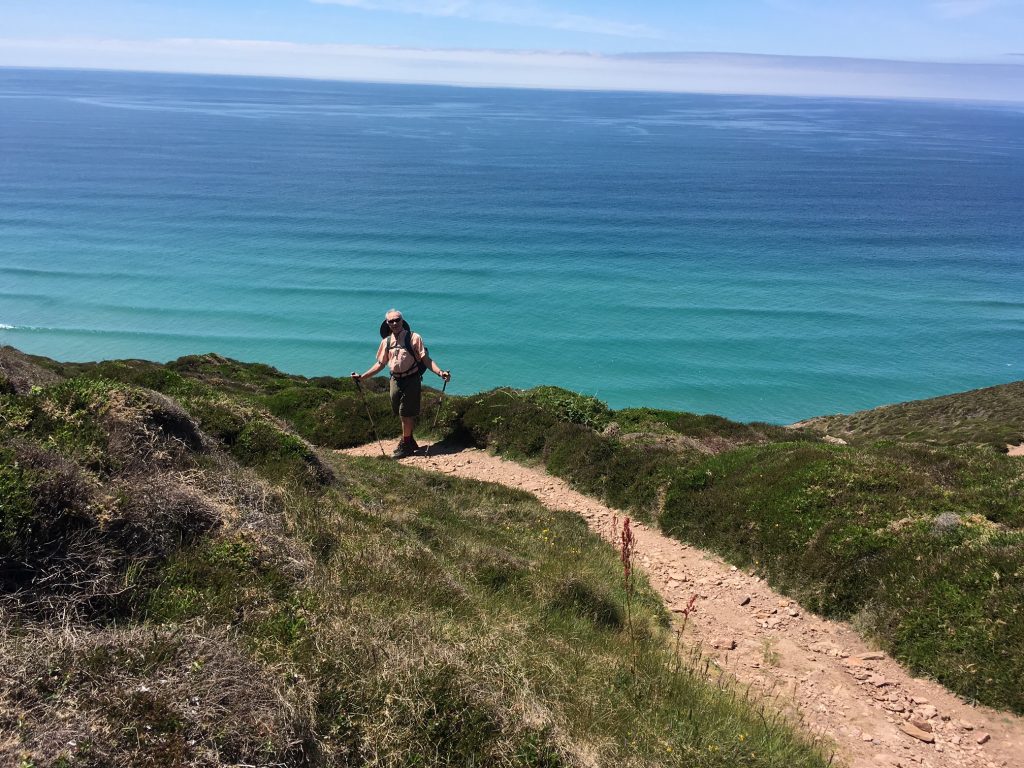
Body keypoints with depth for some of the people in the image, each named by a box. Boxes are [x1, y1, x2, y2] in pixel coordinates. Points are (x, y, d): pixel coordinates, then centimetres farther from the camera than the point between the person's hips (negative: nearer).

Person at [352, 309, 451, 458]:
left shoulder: (414, 338, -6)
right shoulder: (386, 342, 10)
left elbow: (425, 359, -10)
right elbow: (380, 364, 17)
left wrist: (440, 372, -23)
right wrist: (362, 377, 14)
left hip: (411, 380, -5)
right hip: (395, 380, 5)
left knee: (406, 414, -2)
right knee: (401, 413, 12)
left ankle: (405, 445, 12)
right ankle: (410, 441, 30)